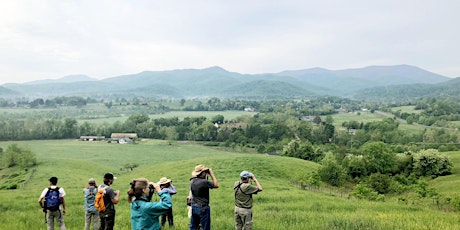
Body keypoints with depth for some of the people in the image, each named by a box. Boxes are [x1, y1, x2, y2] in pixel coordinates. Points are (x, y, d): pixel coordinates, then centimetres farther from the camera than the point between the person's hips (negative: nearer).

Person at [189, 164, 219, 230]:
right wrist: (211, 174, -4)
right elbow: (216, 185, -7)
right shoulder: (204, 182, -20)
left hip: (193, 207, 7)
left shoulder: (192, 181, 0)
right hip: (203, 208, -7)